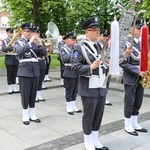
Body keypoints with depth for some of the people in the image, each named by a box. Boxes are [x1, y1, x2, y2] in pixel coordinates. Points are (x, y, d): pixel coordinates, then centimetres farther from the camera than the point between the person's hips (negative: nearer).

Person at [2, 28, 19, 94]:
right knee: (9, 74, 2)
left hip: (16, 60, 3)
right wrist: (11, 46, -23)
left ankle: (14, 88, 18)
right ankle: (10, 88, 10)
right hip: (9, 60, -3)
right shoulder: (4, 41, 2)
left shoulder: (16, 40, 11)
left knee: (14, 74, 9)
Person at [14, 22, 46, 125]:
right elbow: (19, 52, -22)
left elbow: (43, 53, 4)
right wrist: (30, 42, -25)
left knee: (33, 94, 9)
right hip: (24, 72, -4)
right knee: (25, 94, -1)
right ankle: (25, 117, 10)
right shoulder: (18, 43, 0)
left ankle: (32, 115, 19)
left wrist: (40, 44, -11)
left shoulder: (34, 43, 13)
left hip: (35, 71, 4)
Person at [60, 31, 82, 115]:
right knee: (69, 91, 3)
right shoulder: (64, 48, -6)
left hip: (77, 72, 6)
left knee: (75, 91, 13)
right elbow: (64, 59, -23)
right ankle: (69, 108, 14)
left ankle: (74, 107, 24)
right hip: (70, 72, -6)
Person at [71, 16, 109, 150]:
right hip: (89, 89, -6)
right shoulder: (80, 48, -9)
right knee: (89, 117, 7)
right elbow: (75, 67, -15)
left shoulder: (101, 46, 12)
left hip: (101, 88, 6)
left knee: (98, 116, 14)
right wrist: (91, 67, -25)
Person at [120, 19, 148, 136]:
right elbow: (123, 63, -17)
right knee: (129, 102, 3)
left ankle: (135, 124, 27)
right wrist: (137, 71, -20)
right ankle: (128, 126, 17)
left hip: (140, 77, 7)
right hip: (131, 78, -7)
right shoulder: (126, 42, -12)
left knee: (138, 102, 13)